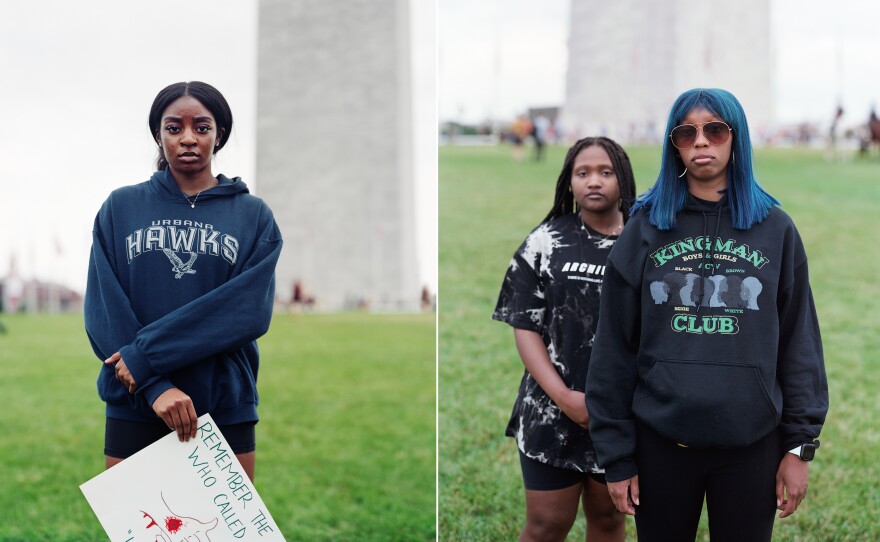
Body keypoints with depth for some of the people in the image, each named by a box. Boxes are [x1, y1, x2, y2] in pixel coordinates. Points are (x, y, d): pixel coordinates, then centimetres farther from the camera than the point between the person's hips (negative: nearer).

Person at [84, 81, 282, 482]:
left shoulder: (253, 215, 6)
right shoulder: (121, 208, 8)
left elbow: (250, 309, -9)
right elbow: (103, 310, -2)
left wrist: (147, 354, -15)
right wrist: (155, 386, -17)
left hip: (227, 410, 0)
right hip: (134, 409, 0)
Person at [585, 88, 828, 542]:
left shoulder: (775, 229, 3)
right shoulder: (645, 228, 2)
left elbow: (799, 342, 3)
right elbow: (615, 346, 0)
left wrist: (801, 444, -2)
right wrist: (615, 453, -2)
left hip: (752, 444, 0)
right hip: (660, 442, 0)